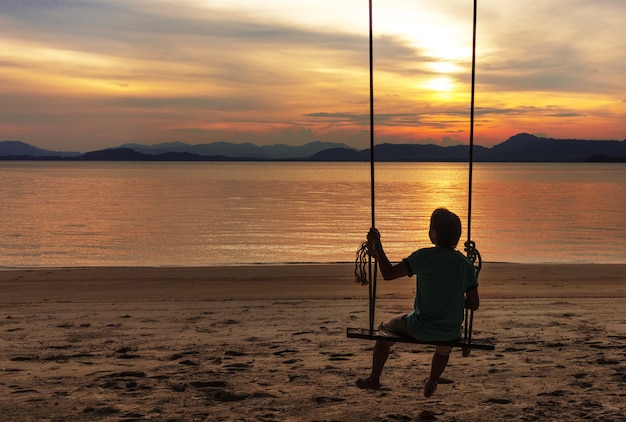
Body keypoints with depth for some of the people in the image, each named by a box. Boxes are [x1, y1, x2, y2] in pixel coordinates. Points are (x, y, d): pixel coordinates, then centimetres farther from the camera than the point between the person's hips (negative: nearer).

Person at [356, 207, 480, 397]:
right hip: (452, 333, 4)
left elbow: (389, 273, -13)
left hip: (422, 329, -4)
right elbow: (473, 304, 1)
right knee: (444, 346, 42)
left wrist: (377, 246, -4)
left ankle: (374, 379, 37)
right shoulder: (466, 263, -3)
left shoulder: (424, 257, -16)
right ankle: (431, 385, 59)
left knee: (385, 329, 27)